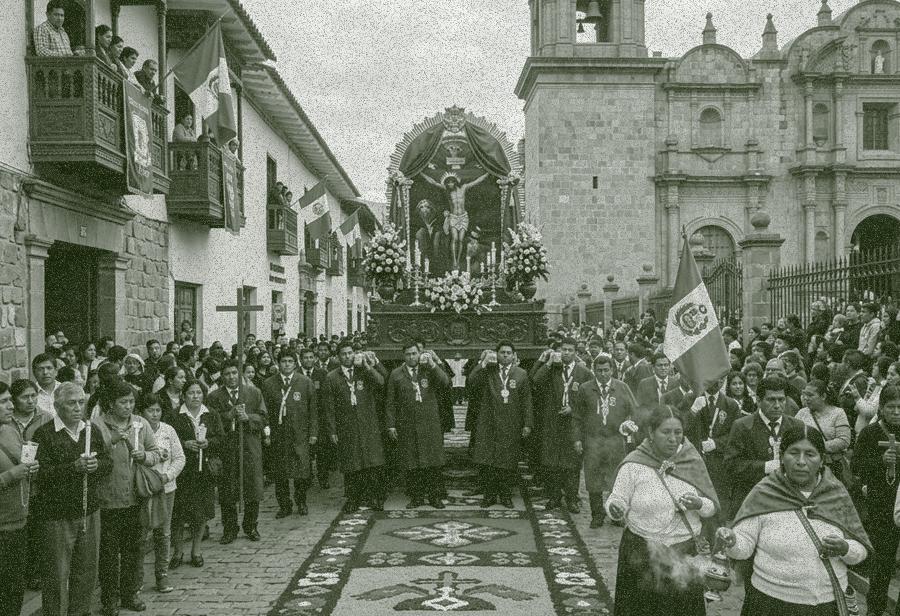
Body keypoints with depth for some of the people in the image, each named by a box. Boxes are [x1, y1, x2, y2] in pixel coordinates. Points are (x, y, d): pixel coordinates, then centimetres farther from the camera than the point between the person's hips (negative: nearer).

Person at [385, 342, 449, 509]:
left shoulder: (429, 370, 7)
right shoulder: (396, 375, 6)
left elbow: (445, 383, -10)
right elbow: (390, 402, 6)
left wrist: (432, 365, -17)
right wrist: (390, 425, 0)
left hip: (430, 424, 0)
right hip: (407, 426, 0)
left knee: (433, 462, 2)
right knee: (411, 464, 2)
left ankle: (434, 496, 12)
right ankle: (416, 497, 13)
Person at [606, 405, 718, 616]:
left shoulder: (693, 461, -2)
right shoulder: (633, 465, -10)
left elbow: (713, 507, 4)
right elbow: (618, 501, -4)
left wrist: (699, 505, -18)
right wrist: (614, 509, -27)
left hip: (685, 552, 2)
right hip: (642, 555, -2)